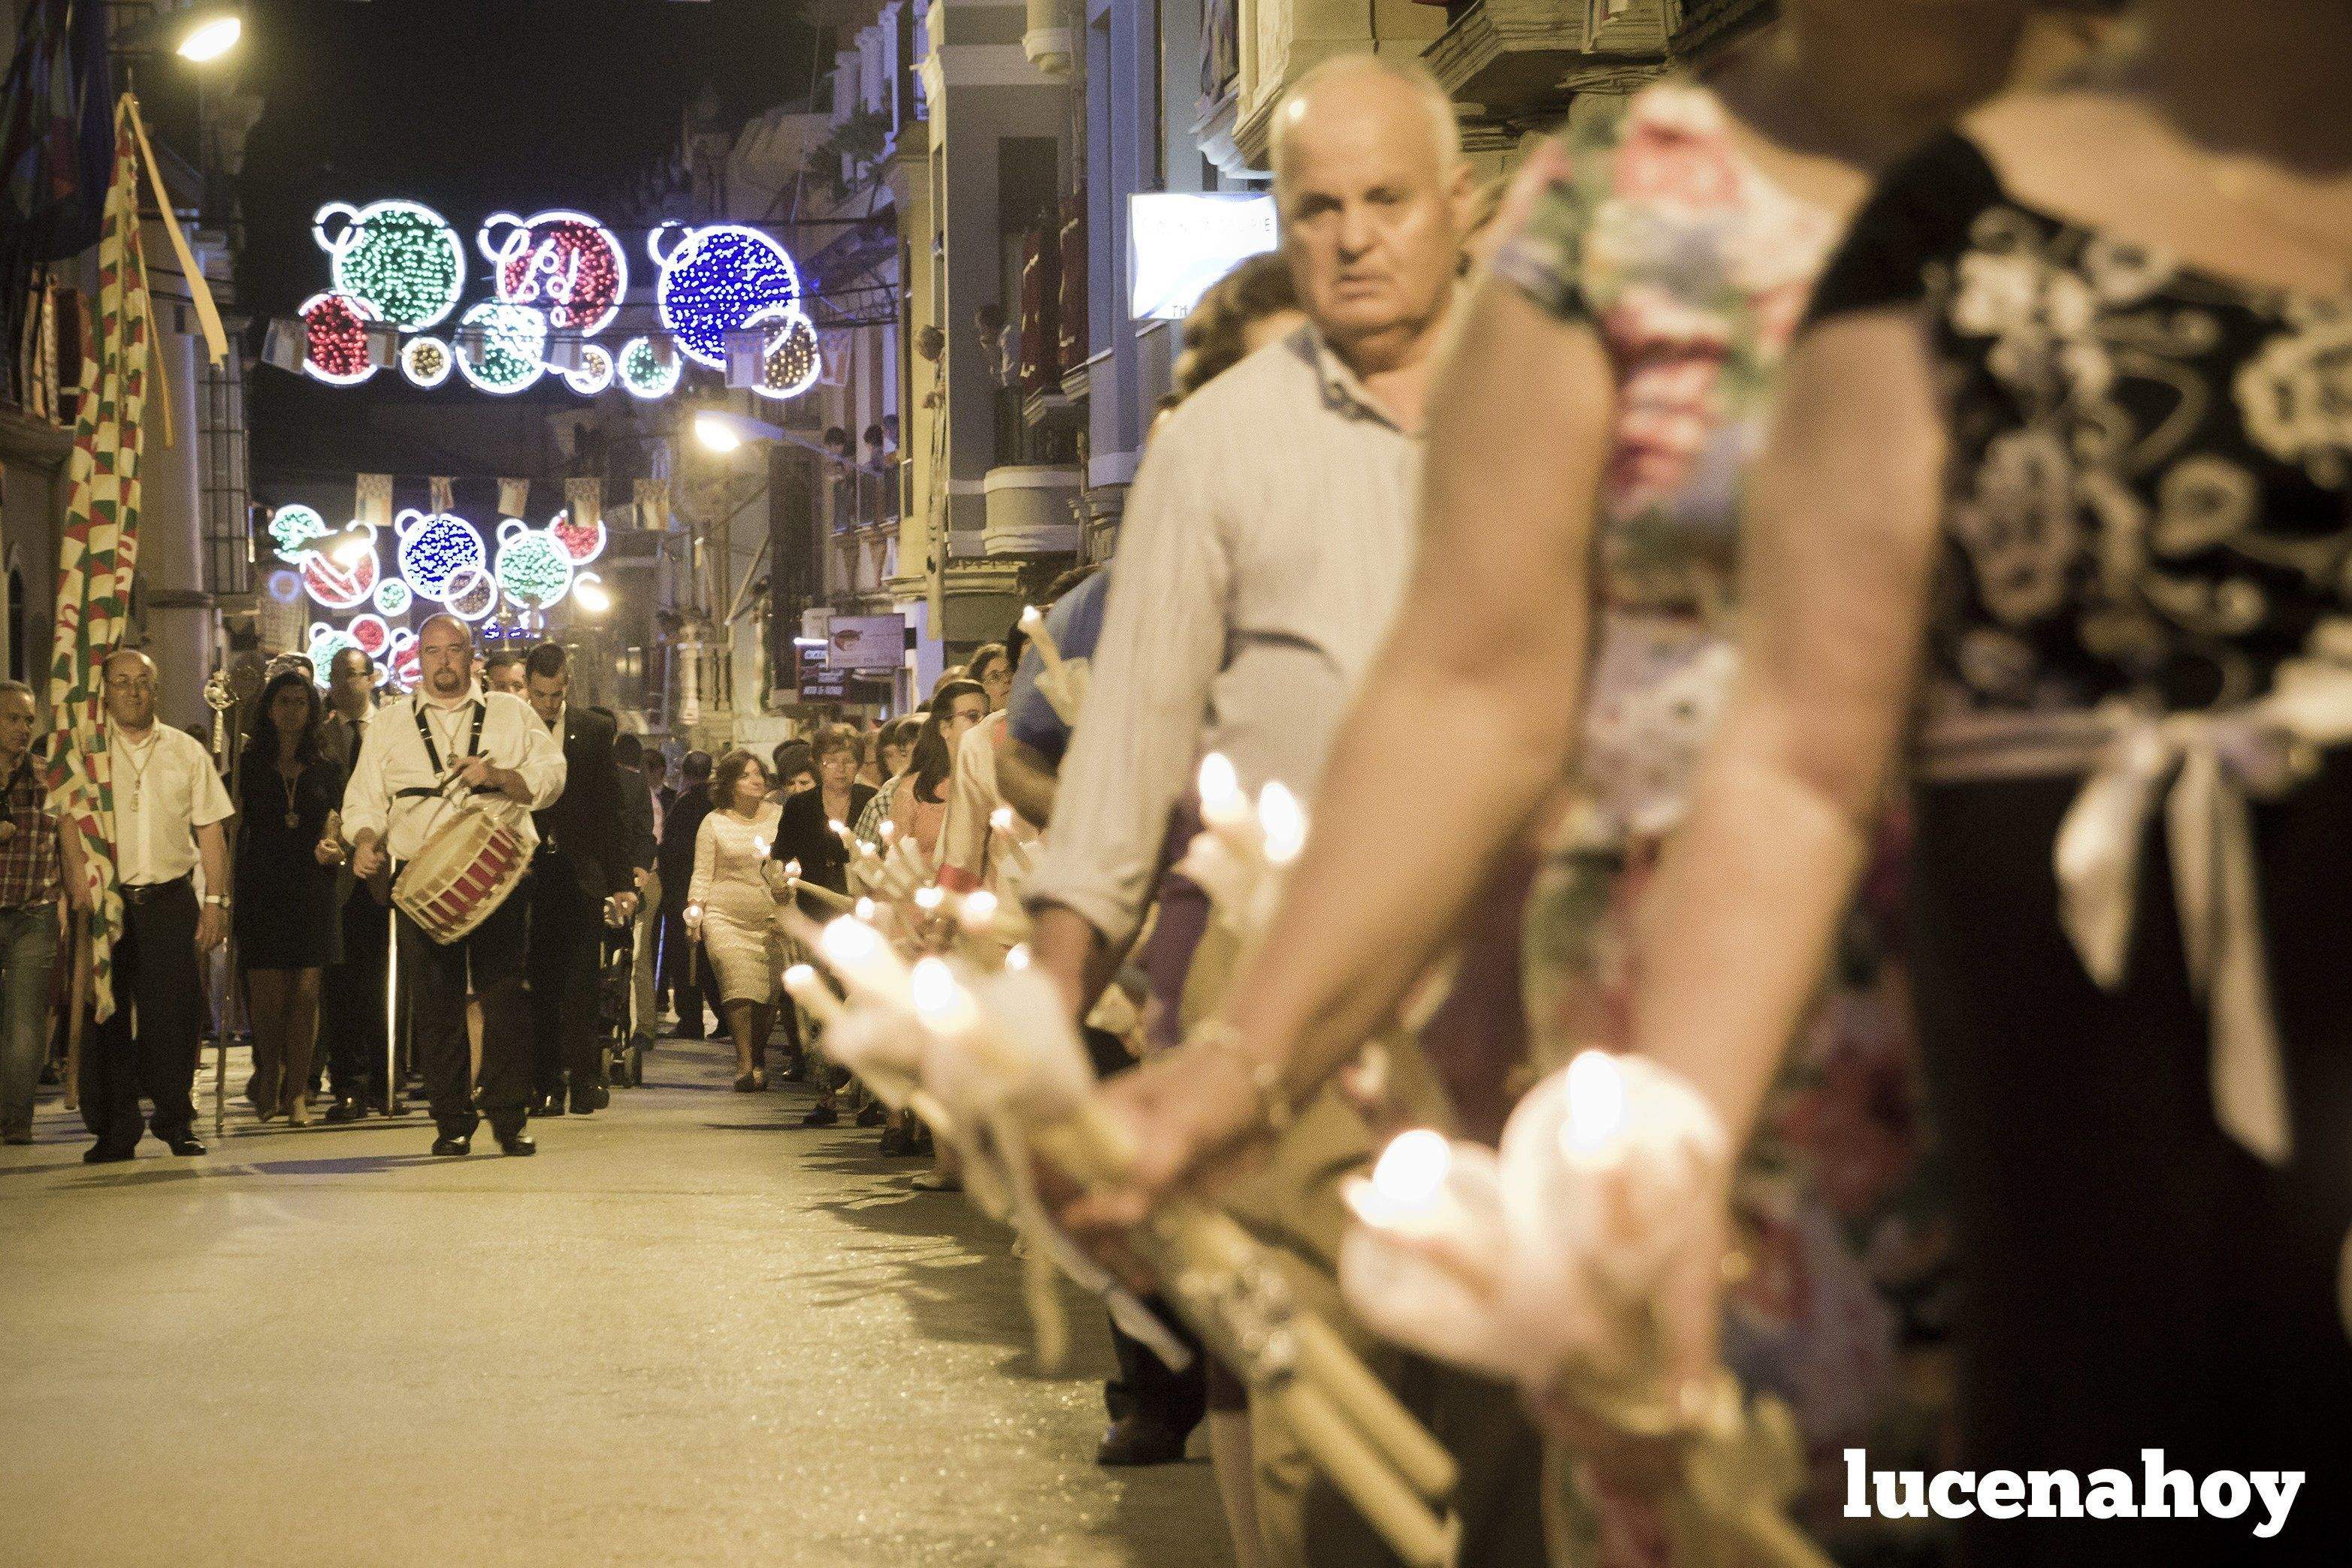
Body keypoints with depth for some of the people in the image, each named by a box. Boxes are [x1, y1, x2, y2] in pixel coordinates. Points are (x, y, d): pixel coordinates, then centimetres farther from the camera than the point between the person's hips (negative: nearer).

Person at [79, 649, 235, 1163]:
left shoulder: (187, 752, 10)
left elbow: (210, 830, 10)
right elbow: (70, 831, -1)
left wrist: (215, 902, 2)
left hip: (171, 899, 1)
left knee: (173, 1014, -1)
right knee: (106, 1015, -2)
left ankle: (176, 1121, 11)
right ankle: (113, 1130, 5)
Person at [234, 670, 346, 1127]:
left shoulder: (326, 768, 12)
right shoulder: (248, 766, 7)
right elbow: (231, 827, 4)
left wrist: (331, 847, -6)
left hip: (312, 890, 1)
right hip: (262, 890, -1)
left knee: (305, 991, -6)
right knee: (268, 992, -6)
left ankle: (297, 1092, 0)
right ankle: (268, 1074, 19)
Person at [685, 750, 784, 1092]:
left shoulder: (780, 816, 10)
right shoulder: (714, 823, 7)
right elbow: (702, 874, 8)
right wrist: (694, 913, -2)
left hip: (772, 919, 2)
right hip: (726, 919, -1)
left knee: (768, 989, -3)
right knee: (739, 983, -17)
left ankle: (759, 1058, 17)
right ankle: (744, 1062, -15)